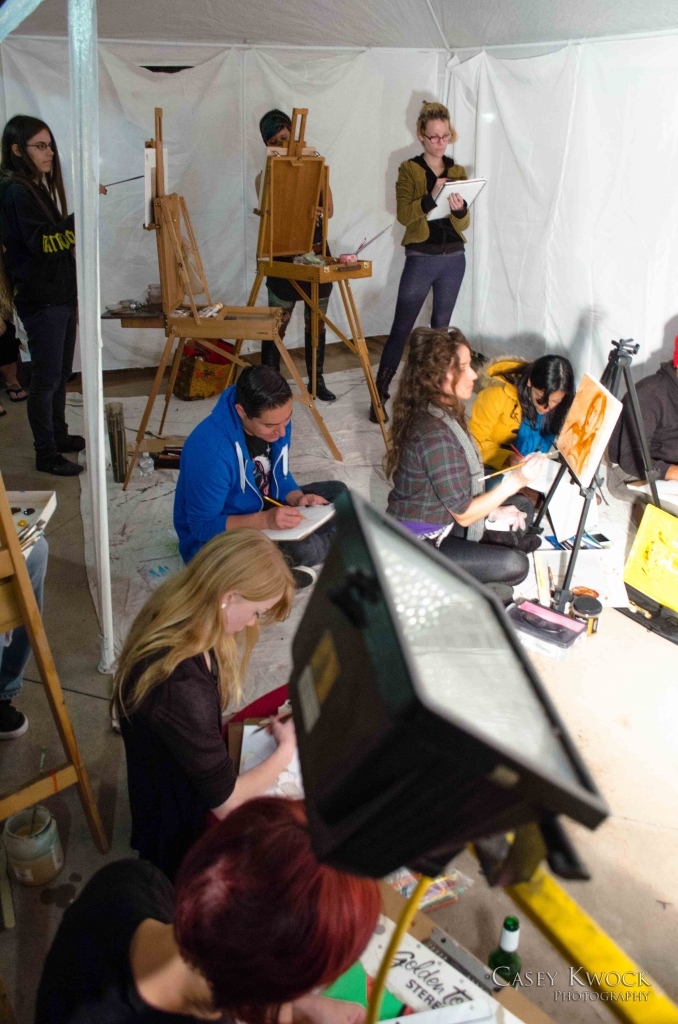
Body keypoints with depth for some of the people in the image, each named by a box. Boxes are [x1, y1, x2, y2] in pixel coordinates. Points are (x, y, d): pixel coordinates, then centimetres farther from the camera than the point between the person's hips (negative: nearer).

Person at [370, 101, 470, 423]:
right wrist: (431, 197, -27)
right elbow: (403, 214, -14)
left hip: (453, 259, 4)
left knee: (441, 326, 12)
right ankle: (380, 393, -2)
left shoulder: (458, 172, 8)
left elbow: (464, 224, 4)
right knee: (401, 328, -6)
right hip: (420, 258, -4)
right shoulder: (409, 170, -2)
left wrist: (459, 209, -18)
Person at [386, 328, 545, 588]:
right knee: (515, 565, -19)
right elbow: (463, 514, -23)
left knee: (522, 508, 13)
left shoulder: (442, 412, -2)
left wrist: (493, 510, 2)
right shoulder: (434, 436, -31)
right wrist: (514, 482, -25)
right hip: (419, 545, -9)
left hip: (442, 516, 9)